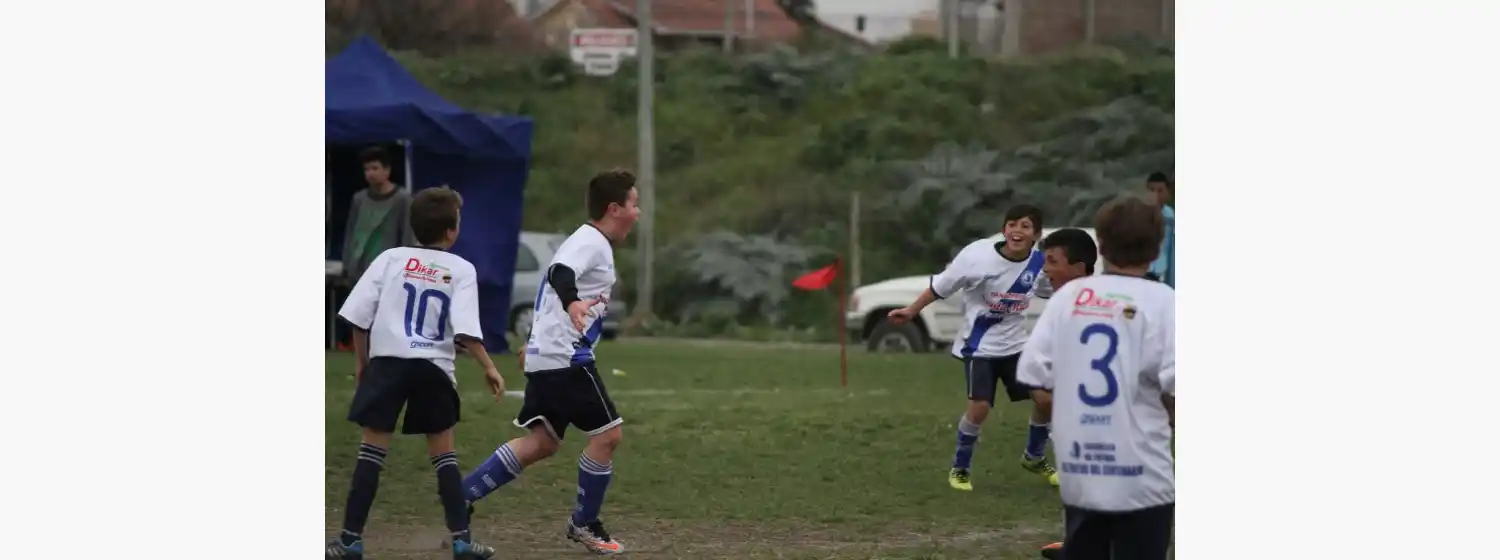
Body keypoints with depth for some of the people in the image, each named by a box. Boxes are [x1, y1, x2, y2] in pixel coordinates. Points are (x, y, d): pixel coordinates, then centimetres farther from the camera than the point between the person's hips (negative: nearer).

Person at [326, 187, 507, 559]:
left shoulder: (391, 259, 4)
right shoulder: (461, 270, 2)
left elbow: (359, 315, 2)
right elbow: (466, 331, -8)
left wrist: (361, 360, 14)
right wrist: (489, 368, 1)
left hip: (387, 361, 0)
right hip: (434, 368, 0)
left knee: (372, 447, 4)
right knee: (443, 450, 13)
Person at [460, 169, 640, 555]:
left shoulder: (589, 242, 20)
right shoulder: (592, 242, -12)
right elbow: (560, 273, -31)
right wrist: (572, 303, -52)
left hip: (546, 358, 10)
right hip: (566, 358, -10)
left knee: (541, 443, 10)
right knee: (607, 434, -3)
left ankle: (461, 496, 7)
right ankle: (585, 524, 7)